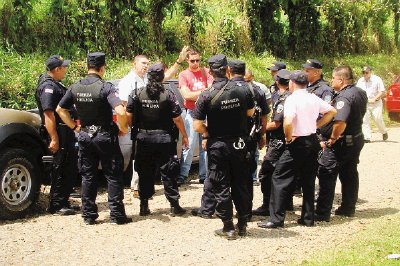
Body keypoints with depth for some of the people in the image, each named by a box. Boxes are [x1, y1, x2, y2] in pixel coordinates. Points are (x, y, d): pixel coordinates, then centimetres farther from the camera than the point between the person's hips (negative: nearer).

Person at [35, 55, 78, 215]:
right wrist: (54, 139, -25)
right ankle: (56, 205, 2)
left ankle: (63, 202, 22)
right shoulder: (47, 87, -16)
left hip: (66, 132, 10)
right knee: (61, 170, -5)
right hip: (58, 133, -10)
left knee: (71, 169, 14)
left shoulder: (55, 85, 17)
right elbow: (48, 114, -22)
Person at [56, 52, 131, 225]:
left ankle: (88, 215, 14)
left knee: (87, 176, 12)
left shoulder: (75, 88, 1)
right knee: (113, 176, 5)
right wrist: (123, 128, -10)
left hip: (85, 136, 5)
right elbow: (120, 112, -27)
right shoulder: (105, 87, -16)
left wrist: (74, 127, 14)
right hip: (105, 136, -4)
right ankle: (117, 215, 6)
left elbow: (60, 109, 10)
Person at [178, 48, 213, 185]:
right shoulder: (183, 75, 2)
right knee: (189, 146, -7)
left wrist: (195, 94, -13)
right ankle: (182, 176, -4)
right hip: (191, 113, -2)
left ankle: (204, 175, 9)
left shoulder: (206, 72, 8)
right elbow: (186, 95, -8)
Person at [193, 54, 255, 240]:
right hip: (239, 144, 3)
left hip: (217, 146, -3)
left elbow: (197, 126, -16)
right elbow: (250, 112, 11)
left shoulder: (207, 96, -16)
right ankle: (243, 224, 22)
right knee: (240, 184, 14)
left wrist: (208, 133, 2)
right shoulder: (243, 90, -6)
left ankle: (228, 228, 9)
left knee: (221, 187, 6)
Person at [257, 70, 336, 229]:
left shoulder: (292, 99, -14)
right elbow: (332, 111, 19)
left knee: (280, 178, -1)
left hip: (298, 143, -7)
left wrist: (288, 137, -11)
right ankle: (308, 217, 18)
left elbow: (288, 122, -28)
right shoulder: (314, 99, 8)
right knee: (308, 180, 14)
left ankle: (276, 218, -4)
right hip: (313, 142, 7)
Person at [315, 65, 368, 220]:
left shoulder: (344, 97, -24)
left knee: (327, 176, -4)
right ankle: (348, 208, 26)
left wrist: (332, 139, -22)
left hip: (341, 142, -10)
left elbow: (340, 122, -36)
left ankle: (322, 213, -4)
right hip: (357, 139, 10)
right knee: (350, 175, 17)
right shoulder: (361, 93, 7)